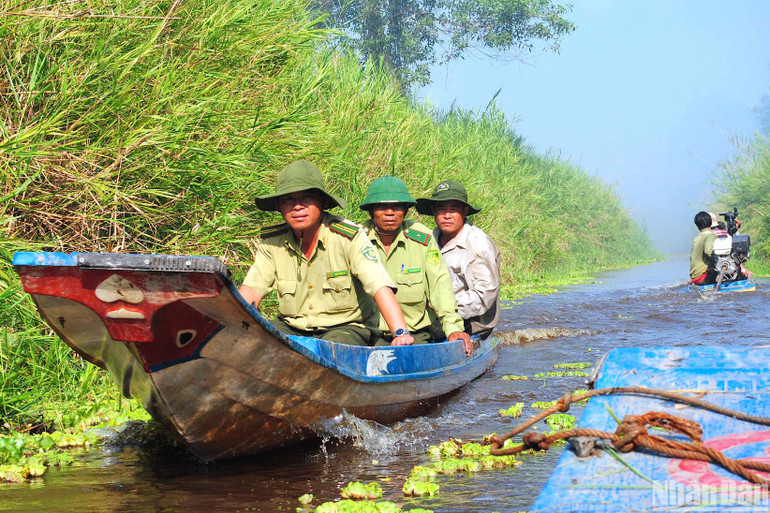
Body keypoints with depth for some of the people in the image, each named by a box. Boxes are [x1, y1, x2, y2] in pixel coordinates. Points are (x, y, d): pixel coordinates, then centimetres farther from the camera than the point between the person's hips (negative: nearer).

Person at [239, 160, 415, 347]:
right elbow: (252, 290, -2)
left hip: (345, 326, -3)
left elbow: (380, 287, -23)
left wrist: (401, 333, -38)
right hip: (291, 327, 3)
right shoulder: (272, 242, -1)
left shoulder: (348, 237, -14)